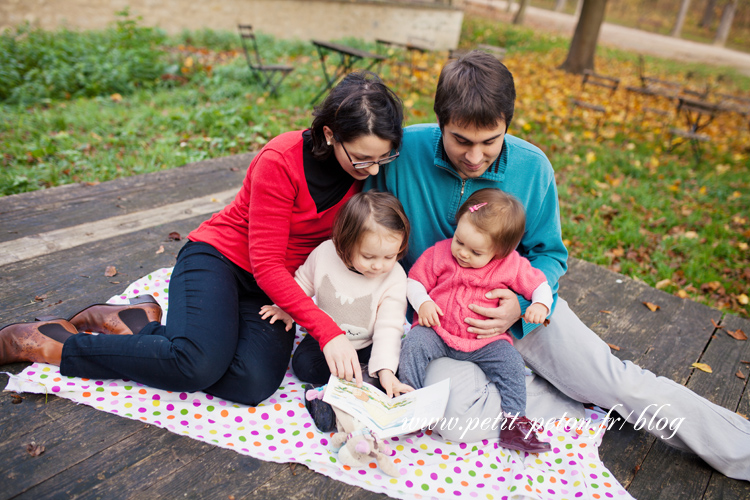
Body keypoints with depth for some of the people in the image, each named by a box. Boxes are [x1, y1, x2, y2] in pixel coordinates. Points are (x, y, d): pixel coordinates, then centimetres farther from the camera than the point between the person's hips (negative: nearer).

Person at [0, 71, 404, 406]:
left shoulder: (368, 167, -6)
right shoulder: (280, 161, -23)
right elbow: (265, 264, -22)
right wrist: (327, 330, -29)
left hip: (280, 283, 5)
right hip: (219, 256, -5)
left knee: (253, 384, -23)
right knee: (198, 365, -32)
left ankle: (139, 323, -3)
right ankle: (44, 342, -8)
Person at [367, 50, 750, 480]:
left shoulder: (532, 167, -11)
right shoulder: (403, 151, -18)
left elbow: (550, 253, 2)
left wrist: (521, 303, -19)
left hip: (521, 308, 2)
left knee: (619, 381, -5)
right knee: (465, 422, -25)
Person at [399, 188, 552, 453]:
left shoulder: (512, 266, -5)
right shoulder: (439, 253, -4)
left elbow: (539, 285, 5)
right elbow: (415, 280, 3)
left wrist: (540, 305, -16)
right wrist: (422, 303, -16)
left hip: (485, 340, 0)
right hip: (437, 331, 0)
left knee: (510, 361, -20)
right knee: (414, 343, -26)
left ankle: (513, 418, -6)